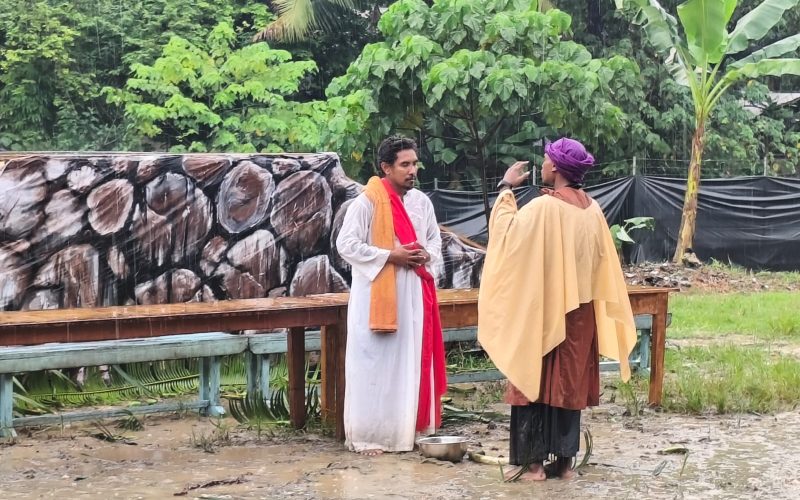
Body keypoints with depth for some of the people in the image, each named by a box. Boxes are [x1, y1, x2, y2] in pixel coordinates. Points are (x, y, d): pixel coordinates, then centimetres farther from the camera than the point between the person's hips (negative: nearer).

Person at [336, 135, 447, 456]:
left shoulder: (421, 201, 8)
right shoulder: (367, 202, -11)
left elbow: (435, 239, 19)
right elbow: (346, 245, -13)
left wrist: (426, 255, -4)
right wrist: (390, 256, -17)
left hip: (414, 292, 6)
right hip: (377, 293, -6)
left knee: (412, 360, 9)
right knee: (375, 363, -3)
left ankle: (409, 429, 19)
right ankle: (367, 435, 4)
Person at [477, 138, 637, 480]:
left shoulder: (543, 208, -18)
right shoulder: (592, 210, 3)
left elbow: (505, 231, -8)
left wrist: (506, 189, 2)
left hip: (541, 311, -6)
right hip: (579, 311, 6)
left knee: (534, 380, 2)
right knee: (569, 383, 11)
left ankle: (534, 462, 3)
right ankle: (565, 460, 14)